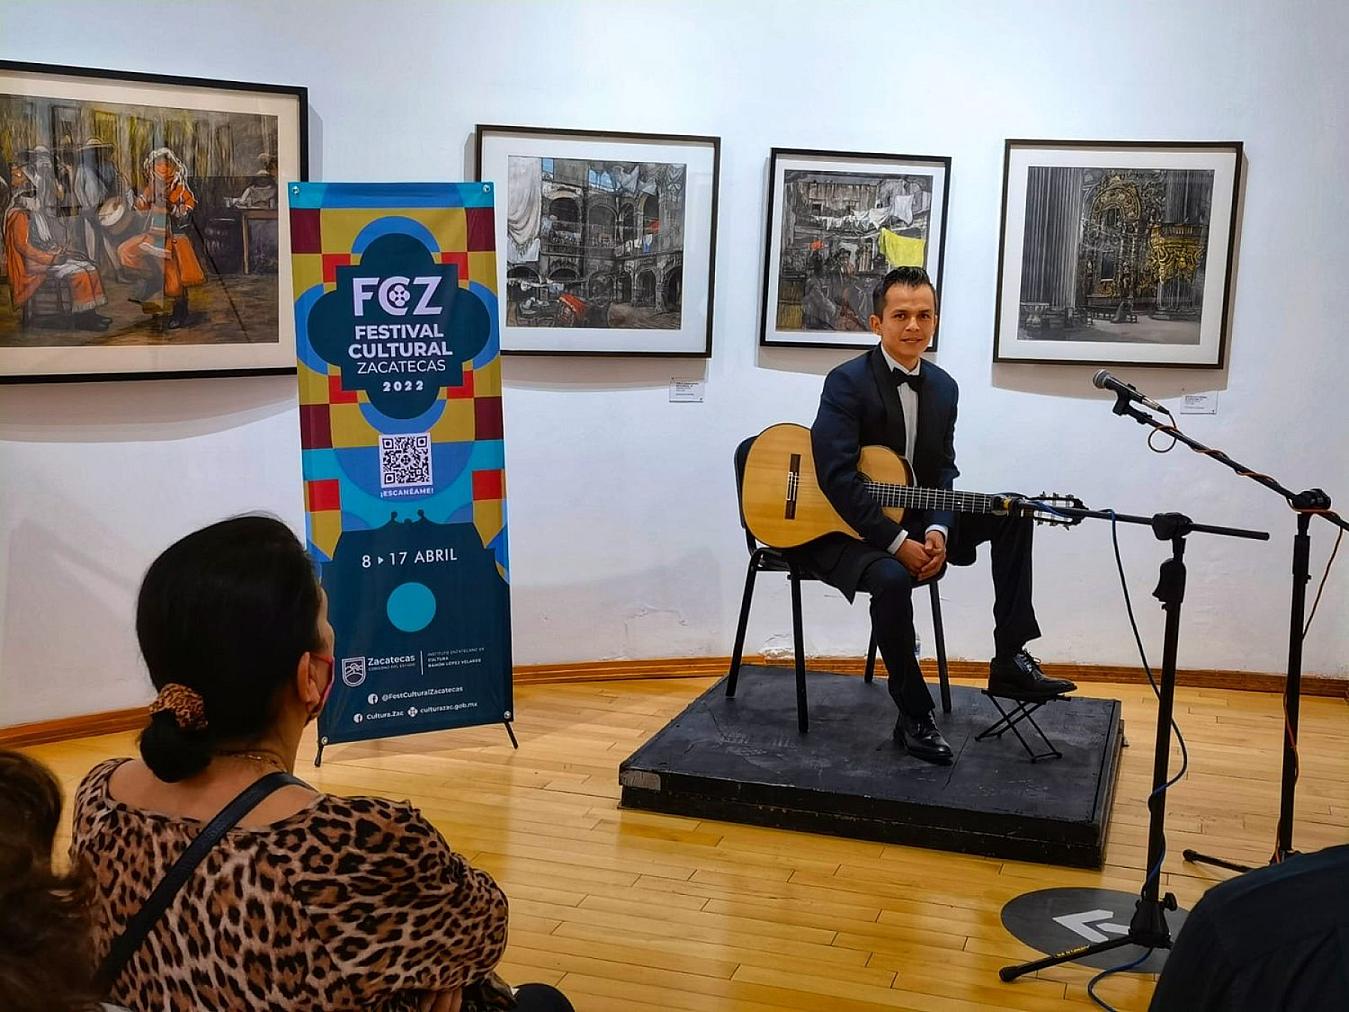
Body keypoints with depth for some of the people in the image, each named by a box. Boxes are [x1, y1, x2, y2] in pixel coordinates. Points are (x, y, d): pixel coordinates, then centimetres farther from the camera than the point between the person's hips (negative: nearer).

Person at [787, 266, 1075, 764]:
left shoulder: (942, 386, 5)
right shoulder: (847, 382, -17)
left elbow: (943, 469, 7)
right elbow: (837, 477, -25)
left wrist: (937, 530, -13)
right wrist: (898, 544, -27)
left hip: (911, 520, 7)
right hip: (842, 528, -7)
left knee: (1010, 514, -3)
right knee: (892, 578, -37)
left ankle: (1010, 660, -2)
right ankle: (914, 717, -18)